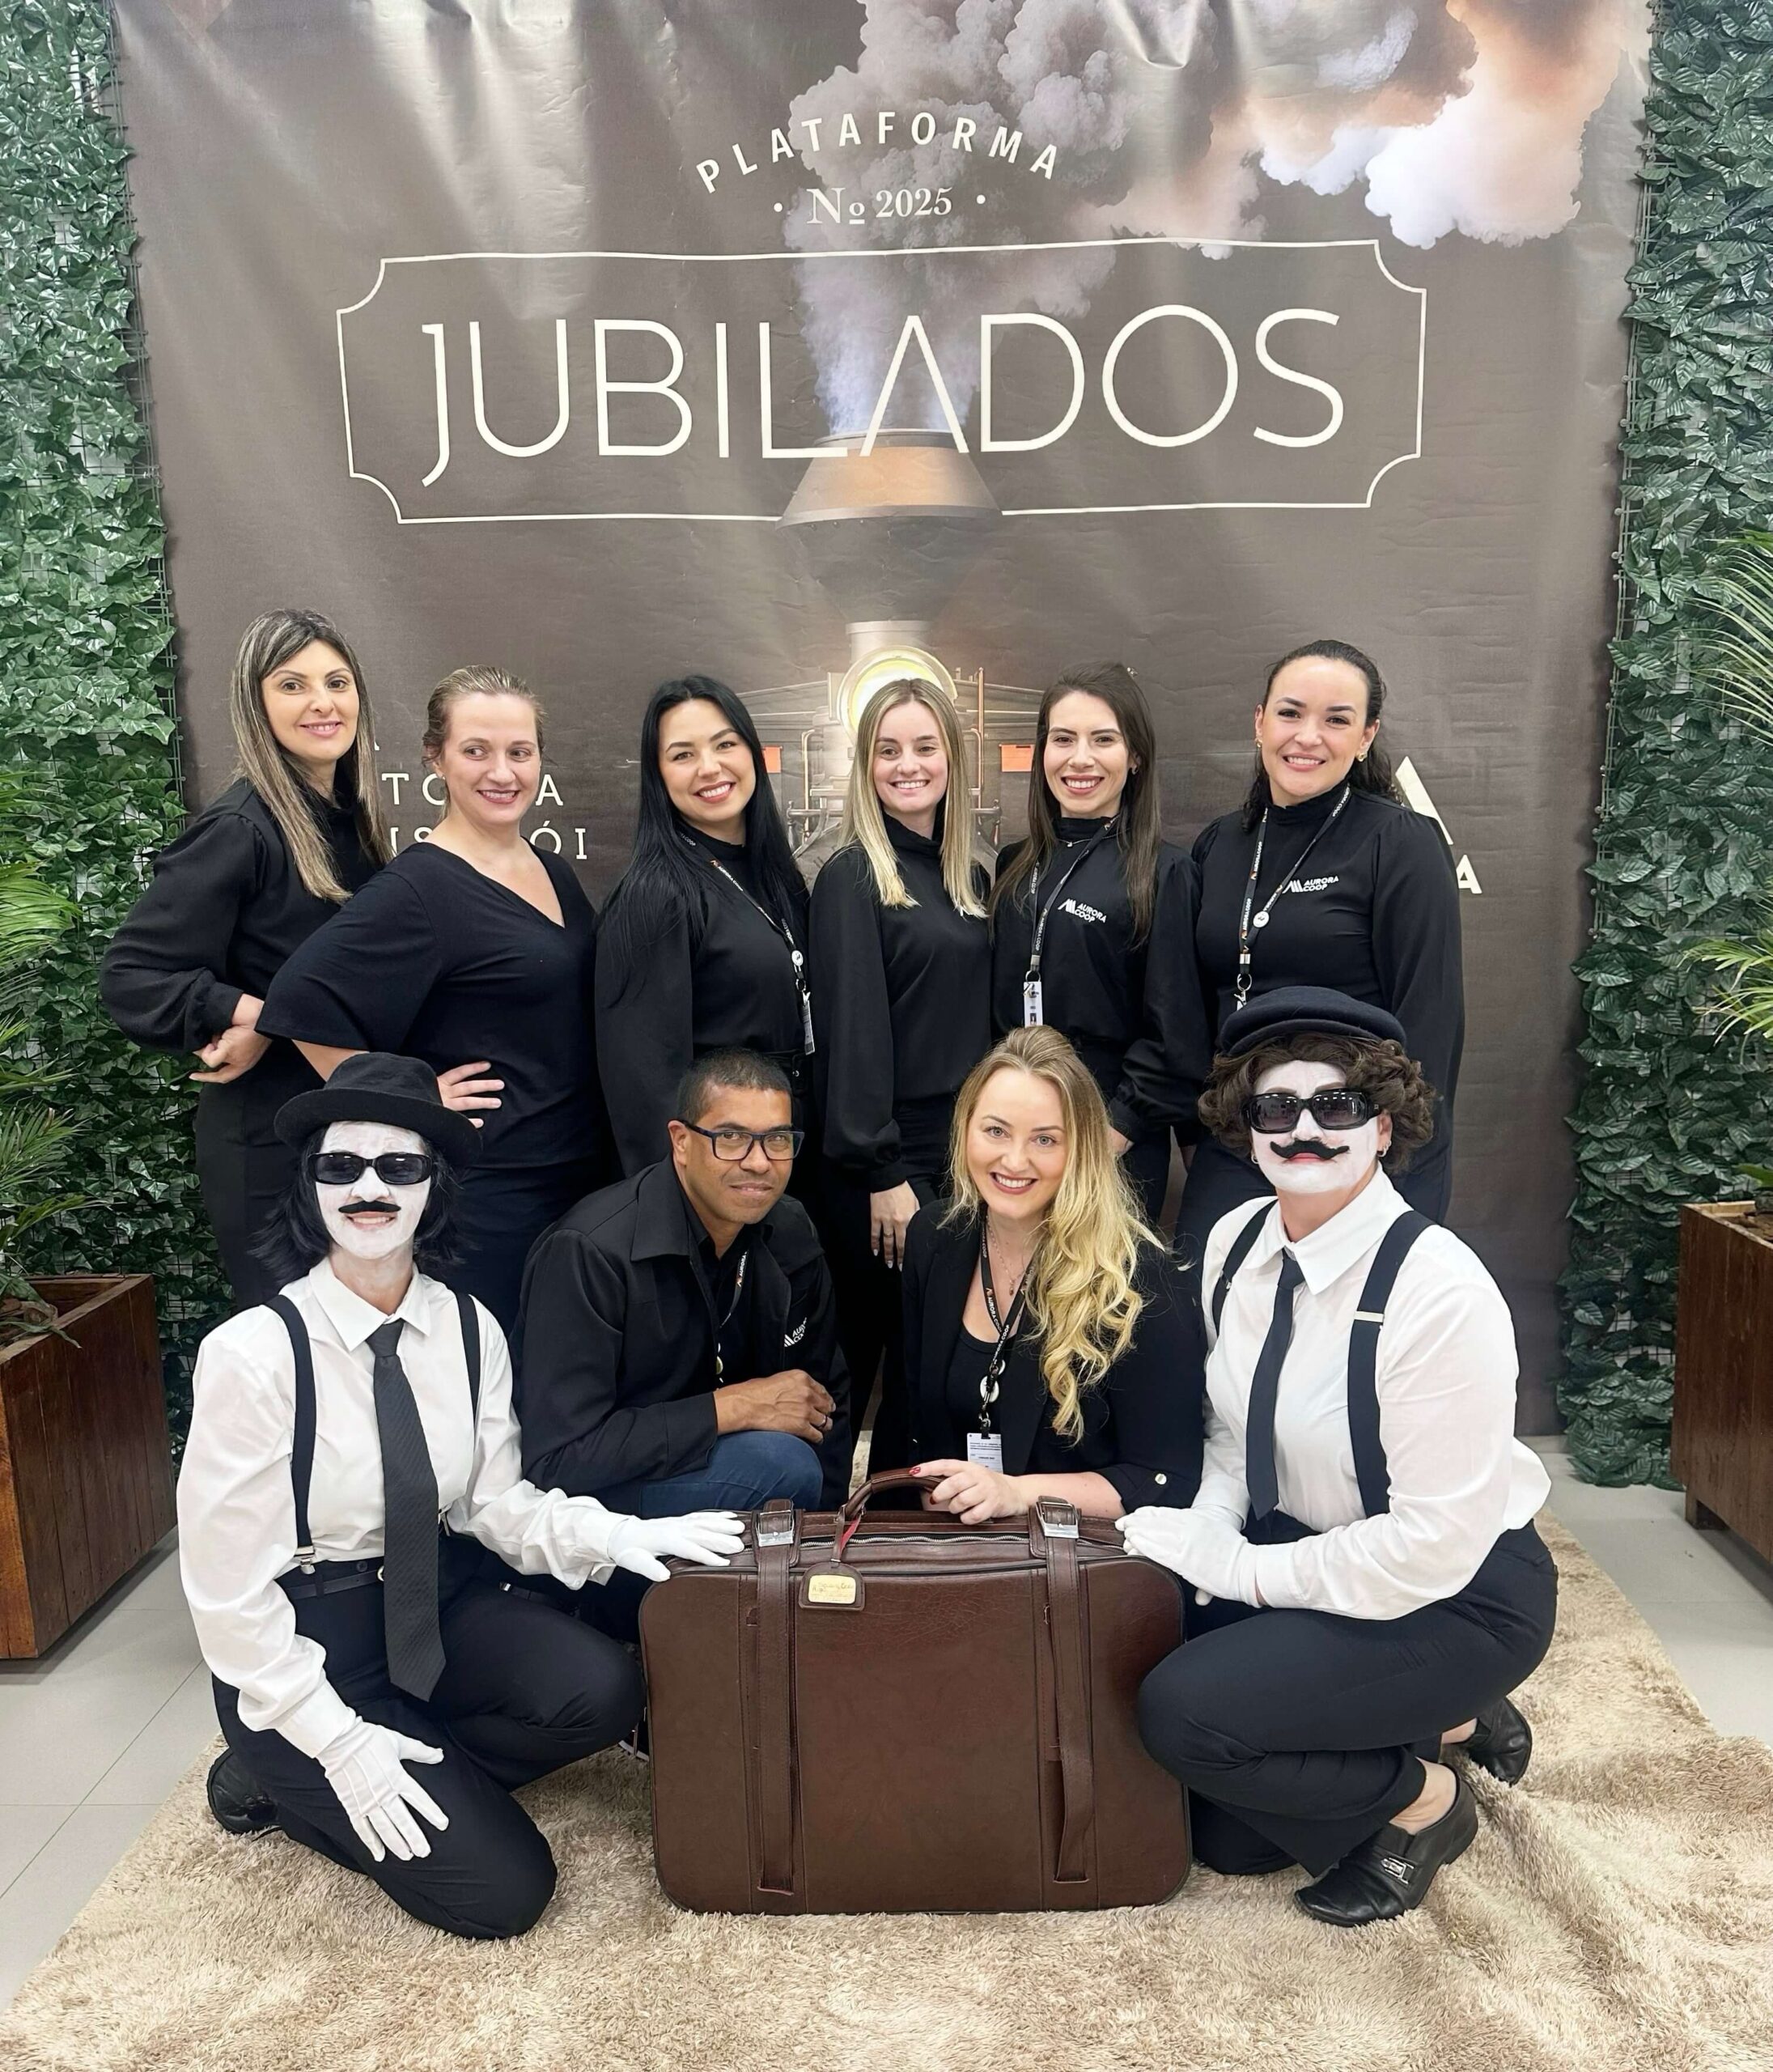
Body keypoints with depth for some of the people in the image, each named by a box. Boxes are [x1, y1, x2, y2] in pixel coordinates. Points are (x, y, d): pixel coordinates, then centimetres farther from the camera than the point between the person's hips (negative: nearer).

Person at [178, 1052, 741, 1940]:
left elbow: (496, 1501, -4)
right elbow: (227, 1580, -17)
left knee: (602, 1689, -22)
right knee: (502, 1889, -11)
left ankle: (415, 1773, 3)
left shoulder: (470, 1330, -7)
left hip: (442, 1607, 5)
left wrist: (613, 1536, -22)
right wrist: (338, 1740, -18)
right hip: (301, 1651, -5)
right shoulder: (253, 1353, -22)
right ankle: (285, 1781, 10)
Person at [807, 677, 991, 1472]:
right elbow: (851, 1029, -14)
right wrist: (882, 1173, -16)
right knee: (902, 1356, 4)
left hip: (964, 1151, 6)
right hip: (888, 1161, -6)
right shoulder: (851, 878, -8)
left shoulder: (970, 878, 12)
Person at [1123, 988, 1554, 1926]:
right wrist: (1208, 1537, -13)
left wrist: (1237, 1570, -21)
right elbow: (1232, 1428, 6)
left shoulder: (1438, 1288, -28)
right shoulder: (1236, 1241, -6)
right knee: (1227, 1839, 7)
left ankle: (1421, 1795, 4)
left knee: (1184, 1710, -22)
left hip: (1454, 1596, -7)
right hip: (1294, 1554, 7)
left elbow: (1435, 1544, -26)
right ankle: (1438, 1723, 25)